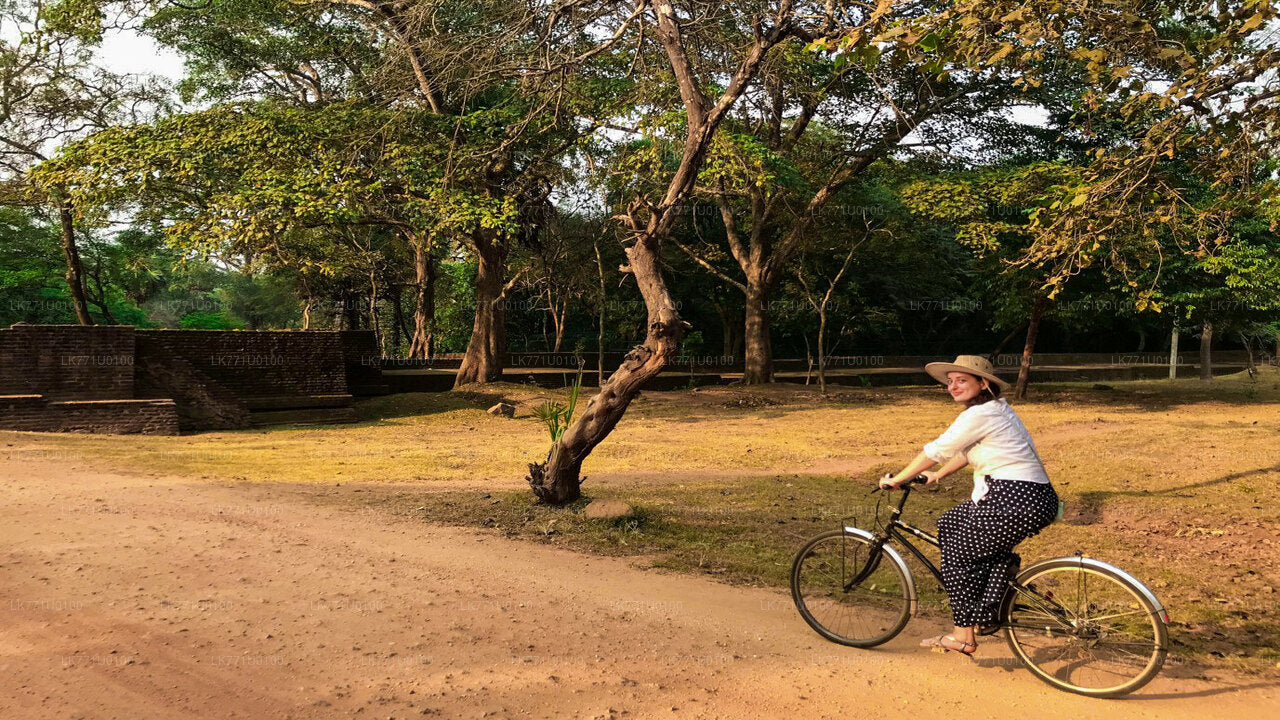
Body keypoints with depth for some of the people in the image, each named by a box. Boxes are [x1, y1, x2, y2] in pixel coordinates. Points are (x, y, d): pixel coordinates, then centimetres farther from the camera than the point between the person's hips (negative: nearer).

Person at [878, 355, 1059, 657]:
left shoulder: (979, 415, -14)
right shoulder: (997, 408, 16)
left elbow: (936, 450, -9)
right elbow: (967, 451, 27)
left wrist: (896, 479, 0)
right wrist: (937, 475, 26)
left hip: (1017, 501, -10)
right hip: (1032, 496, 10)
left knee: (959, 552, 1)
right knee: (951, 523, 18)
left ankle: (963, 635, 10)